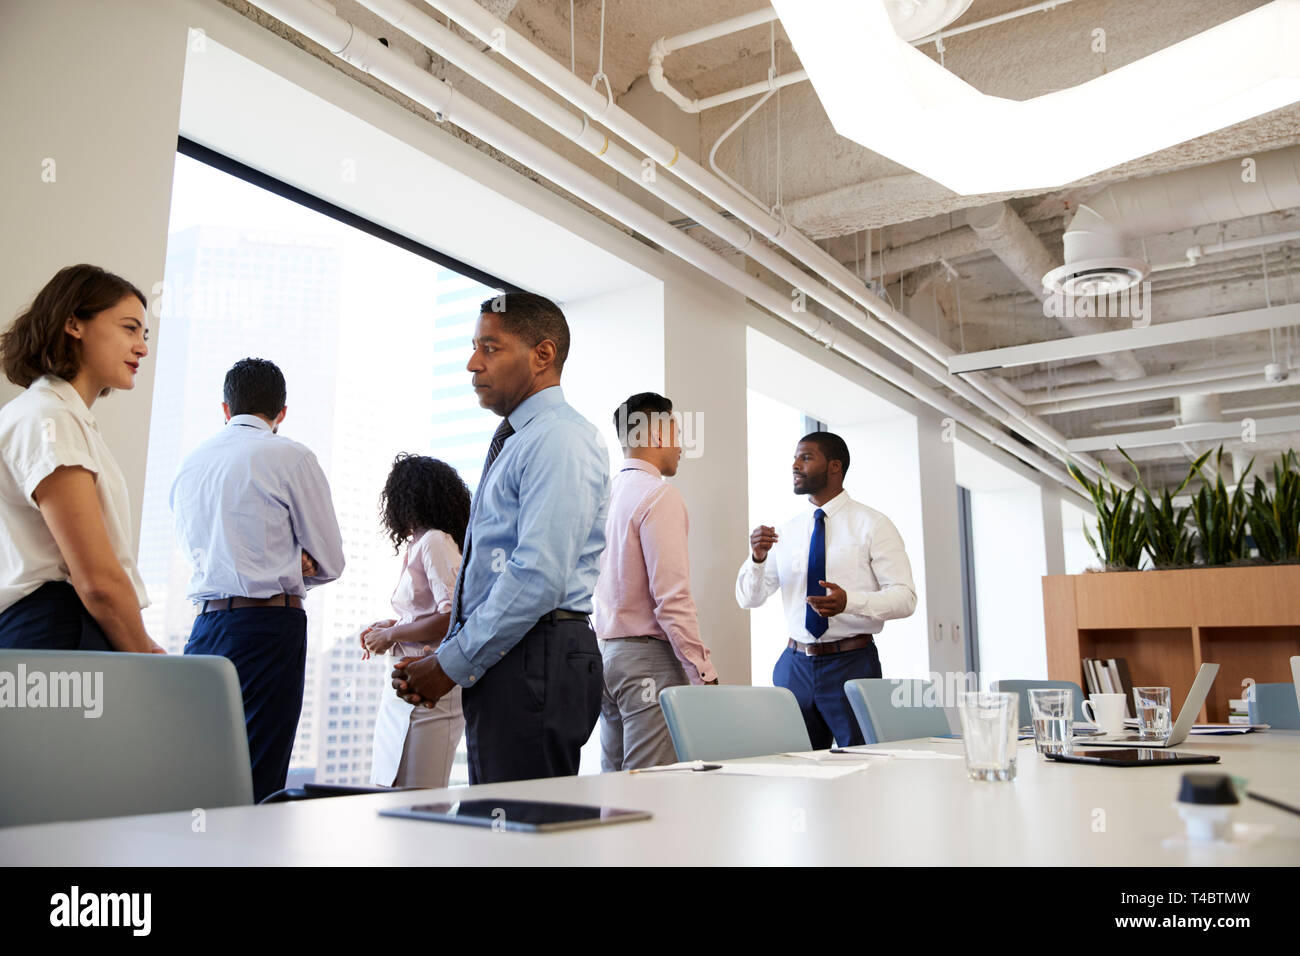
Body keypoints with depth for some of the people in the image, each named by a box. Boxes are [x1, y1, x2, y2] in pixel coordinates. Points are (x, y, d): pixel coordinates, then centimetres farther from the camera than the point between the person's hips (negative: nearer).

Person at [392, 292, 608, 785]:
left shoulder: (561, 438, -11)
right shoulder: (512, 443, 22)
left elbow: (539, 577, -21)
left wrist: (452, 665, -14)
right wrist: (443, 657, 9)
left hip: (535, 662, -10)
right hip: (500, 662, 10)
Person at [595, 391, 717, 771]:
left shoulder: (608, 493, 13)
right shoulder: (660, 496, -12)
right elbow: (672, 597, -19)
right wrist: (704, 672, -16)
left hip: (606, 651, 9)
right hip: (648, 656, -9)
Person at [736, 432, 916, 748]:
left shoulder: (872, 525, -3)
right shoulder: (787, 532, 9)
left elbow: (904, 596, -10)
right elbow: (748, 598, 7)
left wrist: (849, 601, -27)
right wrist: (757, 558, -13)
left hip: (851, 663, -4)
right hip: (795, 664, 4)